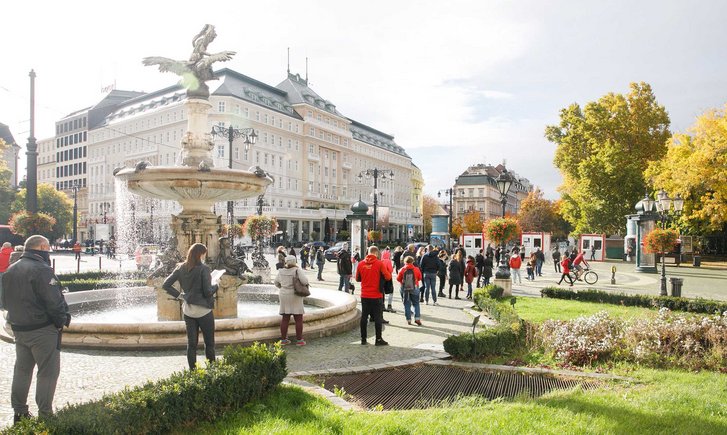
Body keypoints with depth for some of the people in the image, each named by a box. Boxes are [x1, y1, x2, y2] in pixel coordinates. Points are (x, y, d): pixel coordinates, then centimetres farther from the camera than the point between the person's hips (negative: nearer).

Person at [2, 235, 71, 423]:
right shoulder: (42, 270, -19)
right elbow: (55, 301, -22)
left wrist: (18, 318, 18)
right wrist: (63, 320, -8)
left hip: (19, 329, 9)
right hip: (43, 330, -8)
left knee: (22, 370, 18)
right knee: (48, 372, 1)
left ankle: (19, 412, 26)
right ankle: (45, 414, 5)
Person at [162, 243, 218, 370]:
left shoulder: (181, 268, 2)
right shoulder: (203, 269, -15)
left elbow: (165, 285, 3)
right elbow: (208, 291, -17)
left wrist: (179, 295, 7)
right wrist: (215, 285, 2)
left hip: (188, 310, 5)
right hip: (203, 310, -5)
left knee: (191, 343, 11)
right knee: (209, 343, 8)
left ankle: (192, 371, 15)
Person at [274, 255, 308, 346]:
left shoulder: (281, 272, 2)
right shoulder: (297, 271, -13)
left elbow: (276, 283, 14)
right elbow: (305, 281, -20)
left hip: (284, 296, 5)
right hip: (295, 297, -5)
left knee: (285, 318, 10)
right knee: (298, 319, 4)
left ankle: (283, 339, 15)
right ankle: (299, 340, 7)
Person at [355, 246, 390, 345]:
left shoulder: (361, 264, 0)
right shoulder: (379, 263, -11)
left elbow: (357, 278, 9)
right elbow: (388, 277, -10)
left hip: (364, 295, 4)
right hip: (376, 296, -3)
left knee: (364, 316, 11)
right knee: (377, 317, 4)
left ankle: (363, 339, 17)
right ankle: (378, 339, 8)